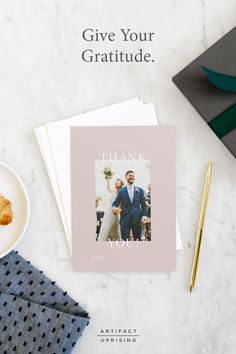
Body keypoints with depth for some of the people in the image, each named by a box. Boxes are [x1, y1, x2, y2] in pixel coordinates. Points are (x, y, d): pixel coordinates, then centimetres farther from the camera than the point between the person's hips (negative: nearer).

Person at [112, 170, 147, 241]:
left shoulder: (140, 190, 9)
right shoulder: (121, 191, 8)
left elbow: (143, 204, 7)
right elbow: (115, 203, 9)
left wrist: (144, 217, -4)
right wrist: (114, 208, -15)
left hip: (137, 219, 1)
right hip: (125, 219, -1)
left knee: (137, 239, 6)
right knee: (125, 239, 0)